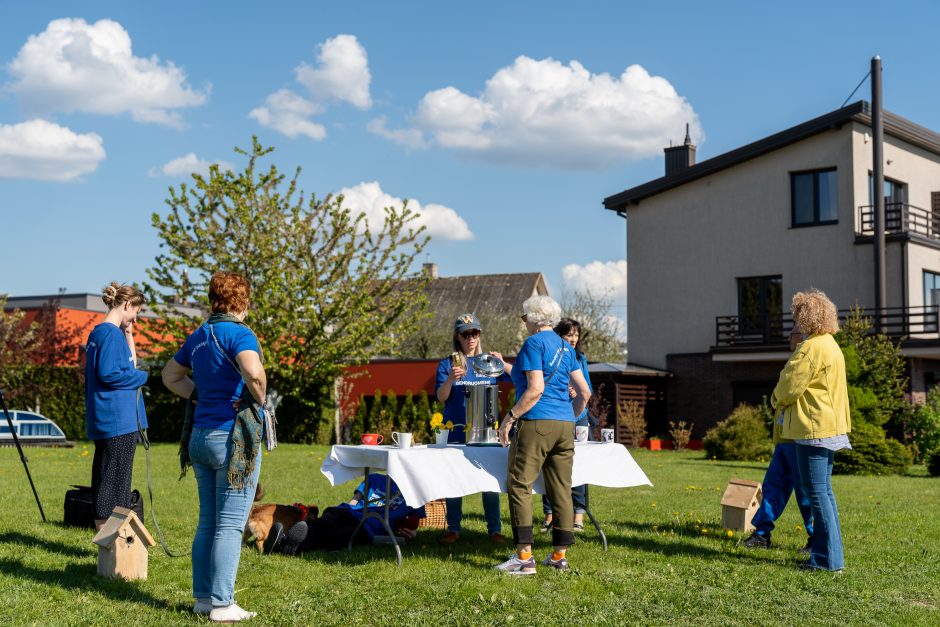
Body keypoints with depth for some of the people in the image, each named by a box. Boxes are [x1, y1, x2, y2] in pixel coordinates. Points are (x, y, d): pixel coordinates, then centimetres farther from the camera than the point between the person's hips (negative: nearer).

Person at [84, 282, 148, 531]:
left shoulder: (97, 332, 17)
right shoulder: (111, 334, -14)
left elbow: (130, 363, 22)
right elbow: (108, 373, -21)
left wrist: (128, 334, 13)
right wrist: (141, 376, -8)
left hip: (103, 422, 10)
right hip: (118, 420, -10)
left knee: (104, 478, 13)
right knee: (115, 481, -6)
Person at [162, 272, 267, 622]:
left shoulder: (198, 337, 12)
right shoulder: (238, 334, -12)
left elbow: (170, 375, 25)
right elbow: (253, 372, -31)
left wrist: (201, 397, 14)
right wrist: (259, 399, -12)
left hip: (200, 436, 8)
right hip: (234, 438, -8)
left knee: (207, 522, 14)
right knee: (230, 525, -3)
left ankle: (203, 598, 19)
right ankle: (221, 605, -1)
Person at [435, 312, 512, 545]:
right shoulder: (447, 364, 6)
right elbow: (441, 397, -5)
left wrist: (503, 364, -19)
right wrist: (451, 379, -23)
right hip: (457, 431, 0)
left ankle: (494, 529, 5)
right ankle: (453, 528, 10)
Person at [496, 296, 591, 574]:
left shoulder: (534, 343, -7)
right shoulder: (565, 347, 16)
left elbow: (535, 389, -16)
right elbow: (584, 392, 14)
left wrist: (510, 417, -13)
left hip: (536, 423, -8)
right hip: (564, 425, 8)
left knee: (520, 486, -4)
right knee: (561, 489, 9)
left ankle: (524, 556, -8)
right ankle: (559, 555, 13)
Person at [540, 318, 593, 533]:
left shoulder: (580, 358, 12)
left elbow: (588, 388, 15)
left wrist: (578, 392, -6)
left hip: (578, 417, 3)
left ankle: (578, 515, 4)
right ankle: (550, 514, 9)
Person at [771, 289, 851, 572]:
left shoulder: (811, 348, -16)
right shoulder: (831, 346, 16)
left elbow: (790, 386, -15)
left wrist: (777, 401, 7)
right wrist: (784, 404, 18)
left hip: (813, 429, -10)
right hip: (830, 427, 10)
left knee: (817, 493, -7)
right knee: (824, 492, 14)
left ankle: (829, 559, -5)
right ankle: (829, 554, 18)